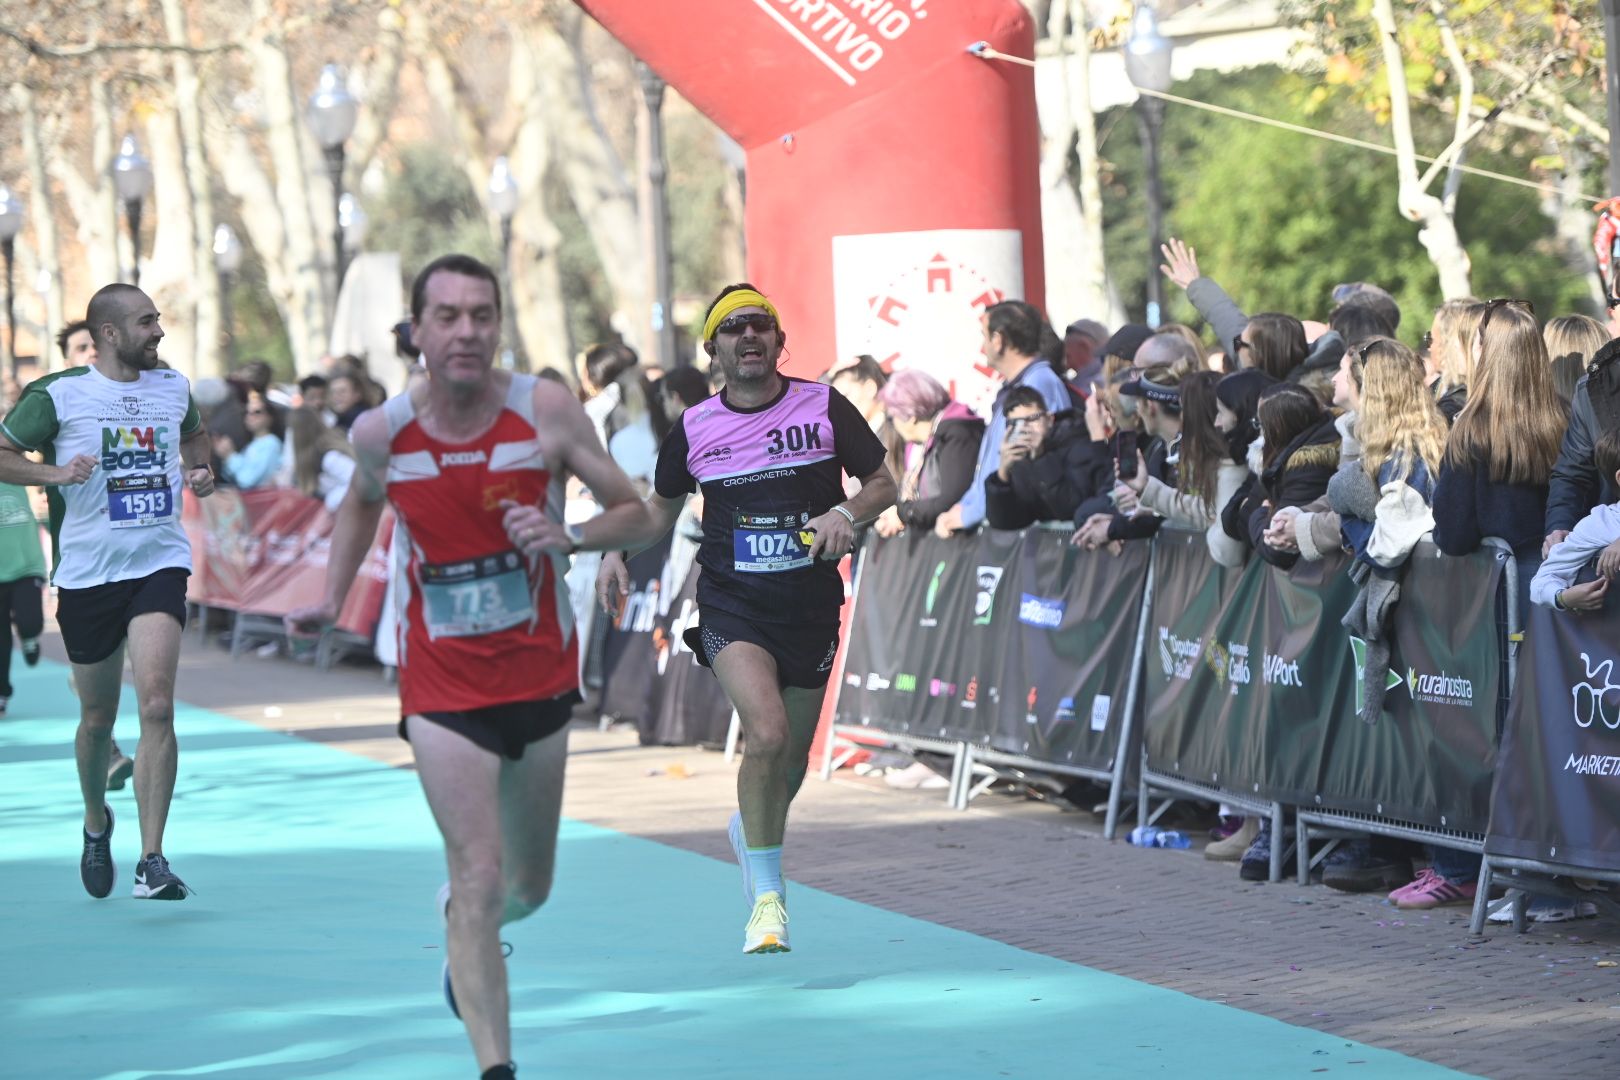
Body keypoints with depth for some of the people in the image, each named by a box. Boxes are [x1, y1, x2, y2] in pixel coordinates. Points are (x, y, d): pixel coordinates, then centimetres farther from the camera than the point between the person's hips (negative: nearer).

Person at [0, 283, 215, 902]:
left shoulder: (173, 386, 8)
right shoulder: (57, 395, -5)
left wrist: (200, 470, 8)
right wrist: (56, 473, -18)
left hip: (159, 566, 1)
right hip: (87, 571, -1)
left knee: (157, 706, -16)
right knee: (98, 718, 10)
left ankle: (152, 862, -16)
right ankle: (96, 822, 41)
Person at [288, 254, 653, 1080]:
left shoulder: (545, 410, -12)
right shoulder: (381, 432, -8)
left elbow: (633, 512, -5)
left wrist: (569, 539, -24)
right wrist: (332, 600, 10)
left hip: (540, 673, 2)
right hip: (443, 684, -2)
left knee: (529, 885, 17)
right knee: (480, 874, -15)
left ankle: (460, 920, 52)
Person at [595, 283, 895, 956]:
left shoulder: (824, 407, -1)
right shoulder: (694, 428, 1)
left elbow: (883, 483, 6)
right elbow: (662, 505, 18)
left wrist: (846, 511, -14)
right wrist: (618, 552, 2)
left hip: (811, 603, 2)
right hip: (732, 601, -2)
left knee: (792, 758, 11)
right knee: (767, 733, -23)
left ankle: (750, 831, 47)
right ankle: (767, 896, -11)